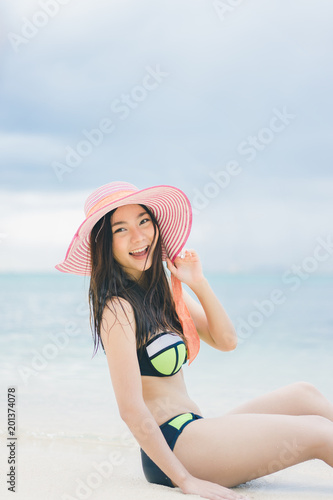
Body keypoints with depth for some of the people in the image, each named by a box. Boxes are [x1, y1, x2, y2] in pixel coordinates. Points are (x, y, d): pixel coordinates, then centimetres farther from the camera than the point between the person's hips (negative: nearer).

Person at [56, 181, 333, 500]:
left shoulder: (165, 289, 10)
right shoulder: (118, 309, -17)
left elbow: (226, 341, 8)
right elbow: (131, 408, -20)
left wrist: (198, 283, -3)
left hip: (196, 429, 9)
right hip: (173, 446, -9)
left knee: (303, 396, 5)